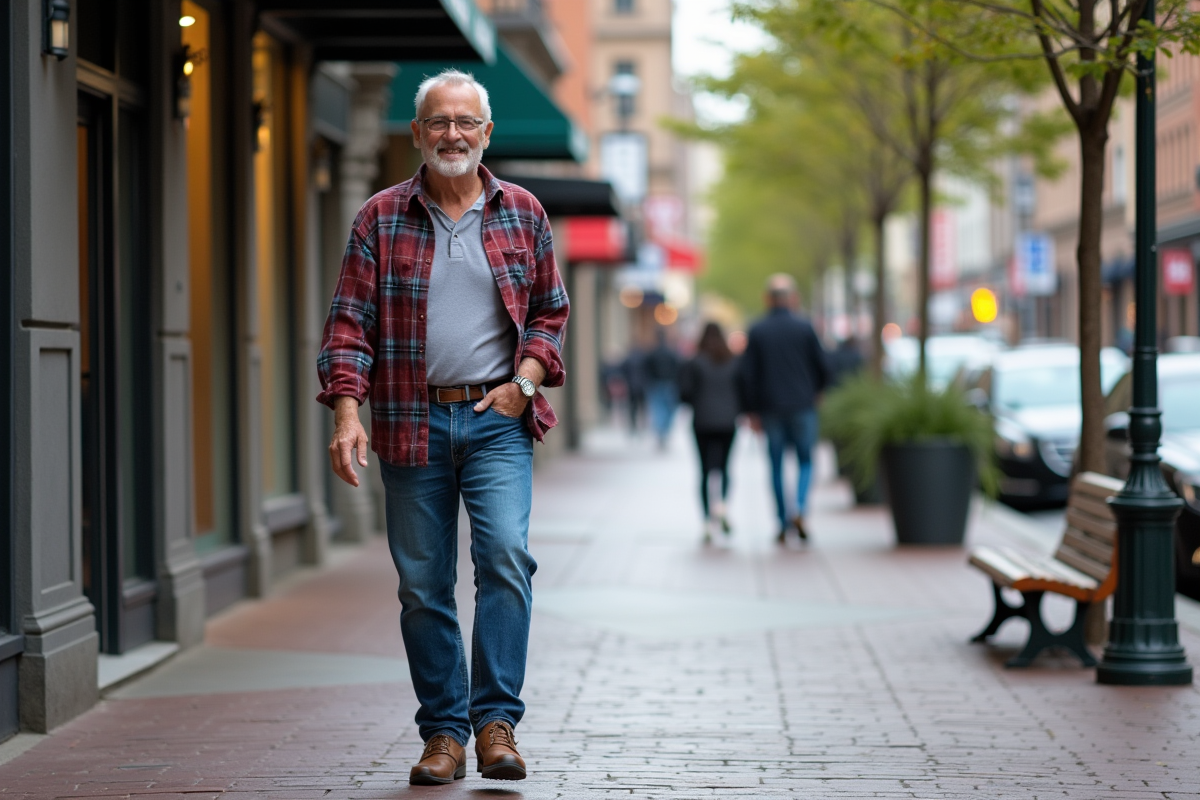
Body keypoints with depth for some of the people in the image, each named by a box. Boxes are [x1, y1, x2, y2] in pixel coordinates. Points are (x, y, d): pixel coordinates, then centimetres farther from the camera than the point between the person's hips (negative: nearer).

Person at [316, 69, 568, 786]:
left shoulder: (521, 213, 8)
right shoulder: (380, 219, 5)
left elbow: (551, 310, 15)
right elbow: (350, 322, 1)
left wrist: (526, 379, -2)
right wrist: (348, 411, -11)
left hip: (497, 420, 0)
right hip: (412, 424, 0)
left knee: (506, 557, -17)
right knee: (423, 584, 3)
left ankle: (496, 720, -9)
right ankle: (444, 734, 11)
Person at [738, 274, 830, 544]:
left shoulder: (757, 331, 0)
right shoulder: (804, 327, -3)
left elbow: (745, 374, -3)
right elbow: (823, 367, -1)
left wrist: (751, 410, 4)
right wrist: (814, 391, 19)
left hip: (770, 409, 1)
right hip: (802, 406, -1)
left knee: (776, 465, 8)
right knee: (806, 461, 10)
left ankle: (783, 525, 9)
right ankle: (799, 510, -12)